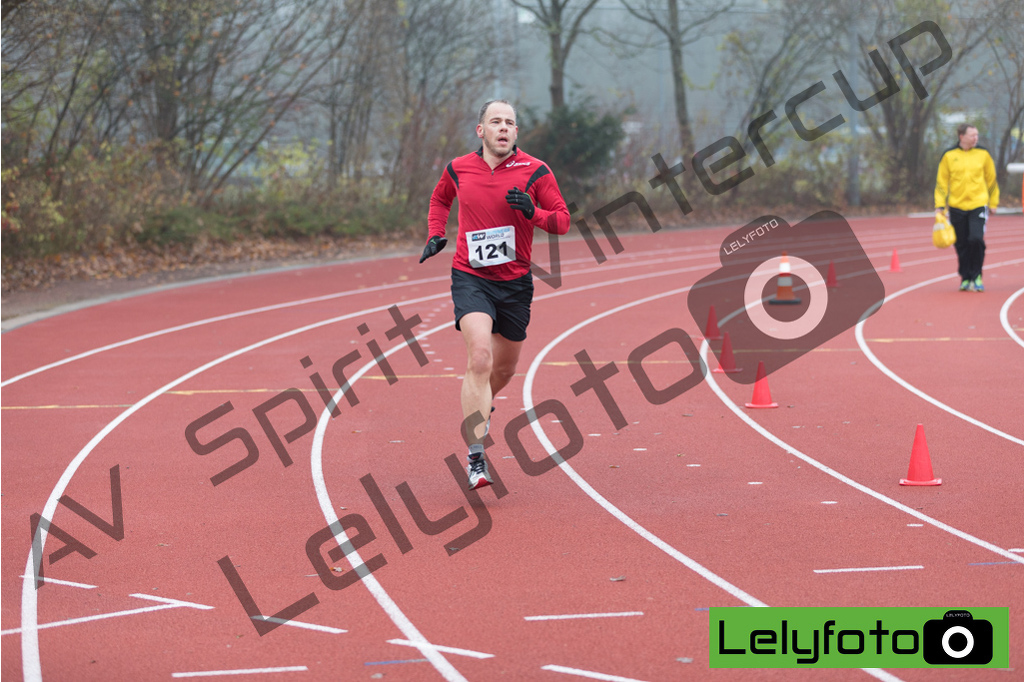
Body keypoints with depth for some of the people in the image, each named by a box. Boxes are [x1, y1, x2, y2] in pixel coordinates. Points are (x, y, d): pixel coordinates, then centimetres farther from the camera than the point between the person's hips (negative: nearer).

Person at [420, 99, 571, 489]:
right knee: (479, 357, -22)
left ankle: (481, 405, 54)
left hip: (515, 281, 2)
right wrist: (435, 234, 9)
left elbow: (562, 221, -2)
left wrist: (532, 212, -21)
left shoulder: (535, 172, -4)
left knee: (504, 368, 16)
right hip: (470, 277, -2)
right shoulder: (458, 170, 2)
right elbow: (440, 199, 24)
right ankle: (475, 459, -24)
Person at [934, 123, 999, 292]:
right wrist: (940, 205, 0)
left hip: (978, 205, -1)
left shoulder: (983, 154, 3)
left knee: (976, 239, -16)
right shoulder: (949, 156, 1)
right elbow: (941, 182, 5)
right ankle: (965, 279, 19)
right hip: (957, 206, 1)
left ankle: (976, 276, 0)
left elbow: (991, 180, 12)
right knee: (962, 245, 5)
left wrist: (993, 203, 13)